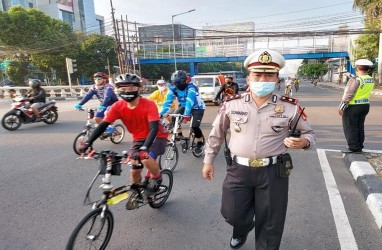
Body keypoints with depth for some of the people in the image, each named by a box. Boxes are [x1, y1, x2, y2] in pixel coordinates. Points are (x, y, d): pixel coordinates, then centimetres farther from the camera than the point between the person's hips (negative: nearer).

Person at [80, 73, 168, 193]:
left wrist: (144, 148, -48)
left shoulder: (149, 105, -28)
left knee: (146, 159, -31)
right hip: (139, 138, 5)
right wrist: (88, 143, -28)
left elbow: (154, 129, -35)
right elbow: (103, 125, -16)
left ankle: (156, 178, 2)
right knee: (134, 171, 0)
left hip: (157, 136, -4)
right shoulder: (117, 107, -15)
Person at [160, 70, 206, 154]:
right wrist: (162, 113, -36)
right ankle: (179, 135, 9)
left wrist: (186, 115, -58)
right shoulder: (174, 88, -16)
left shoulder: (190, 88, -32)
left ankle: (200, 143, 4)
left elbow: (189, 101, -45)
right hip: (184, 106, 6)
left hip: (197, 108, -6)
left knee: (195, 126, -21)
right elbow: (168, 101, -23)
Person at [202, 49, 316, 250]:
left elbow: (309, 133, 8)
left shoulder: (290, 108, -6)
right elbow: (216, 133, 9)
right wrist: (208, 160, 13)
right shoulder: (232, 104, -3)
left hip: (273, 172, 0)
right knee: (232, 214, 12)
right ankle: (243, 229, 50)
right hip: (238, 170, 1)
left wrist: (303, 141, -17)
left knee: (270, 224, 13)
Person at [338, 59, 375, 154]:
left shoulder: (356, 79, -18)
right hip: (365, 105, 8)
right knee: (360, 126, 16)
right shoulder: (371, 80, 5)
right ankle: (359, 147, 24)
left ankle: (353, 147, 4)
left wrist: (341, 107, -14)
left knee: (350, 127, 1)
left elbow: (348, 95, -19)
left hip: (353, 106, -8)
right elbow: (364, 92, 9)